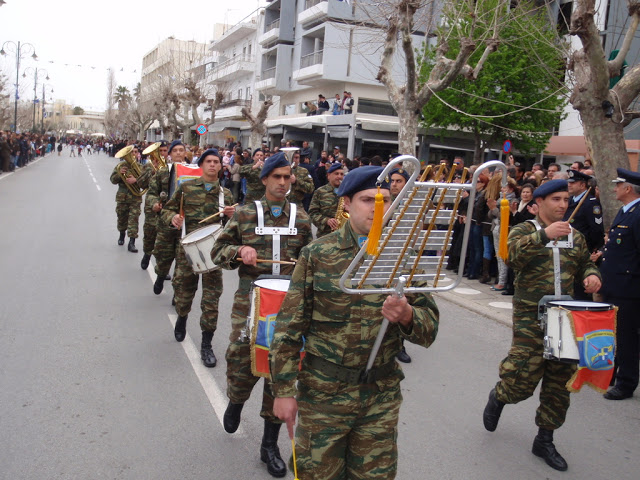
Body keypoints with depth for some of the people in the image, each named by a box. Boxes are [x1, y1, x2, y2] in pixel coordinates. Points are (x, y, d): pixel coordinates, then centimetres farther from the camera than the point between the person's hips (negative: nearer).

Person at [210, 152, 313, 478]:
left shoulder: (301, 219, 8)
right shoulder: (245, 214, 3)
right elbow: (218, 251, 6)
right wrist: (239, 250, -14)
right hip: (249, 303, -1)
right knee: (242, 361, -4)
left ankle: (270, 444, 20)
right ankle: (236, 401, 36)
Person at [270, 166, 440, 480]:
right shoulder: (317, 254, -6)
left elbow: (429, 329, 0)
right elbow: (289, 328, -4)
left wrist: (407, 315, -22)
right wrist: (283, 389, -7)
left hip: (382, 396, 2)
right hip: (322, 393, -2)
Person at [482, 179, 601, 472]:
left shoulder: (575, 236, 12)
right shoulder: (524, 231, -4)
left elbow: (585, 264, 23)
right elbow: (513, 253, -24)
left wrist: (591, 275, -1)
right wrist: (544, 234, -37)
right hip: (530, 318, -5)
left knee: (560, 382, 10)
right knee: (522, 379, -5)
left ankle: (545, 440, 26)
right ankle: (498, 398, 31)